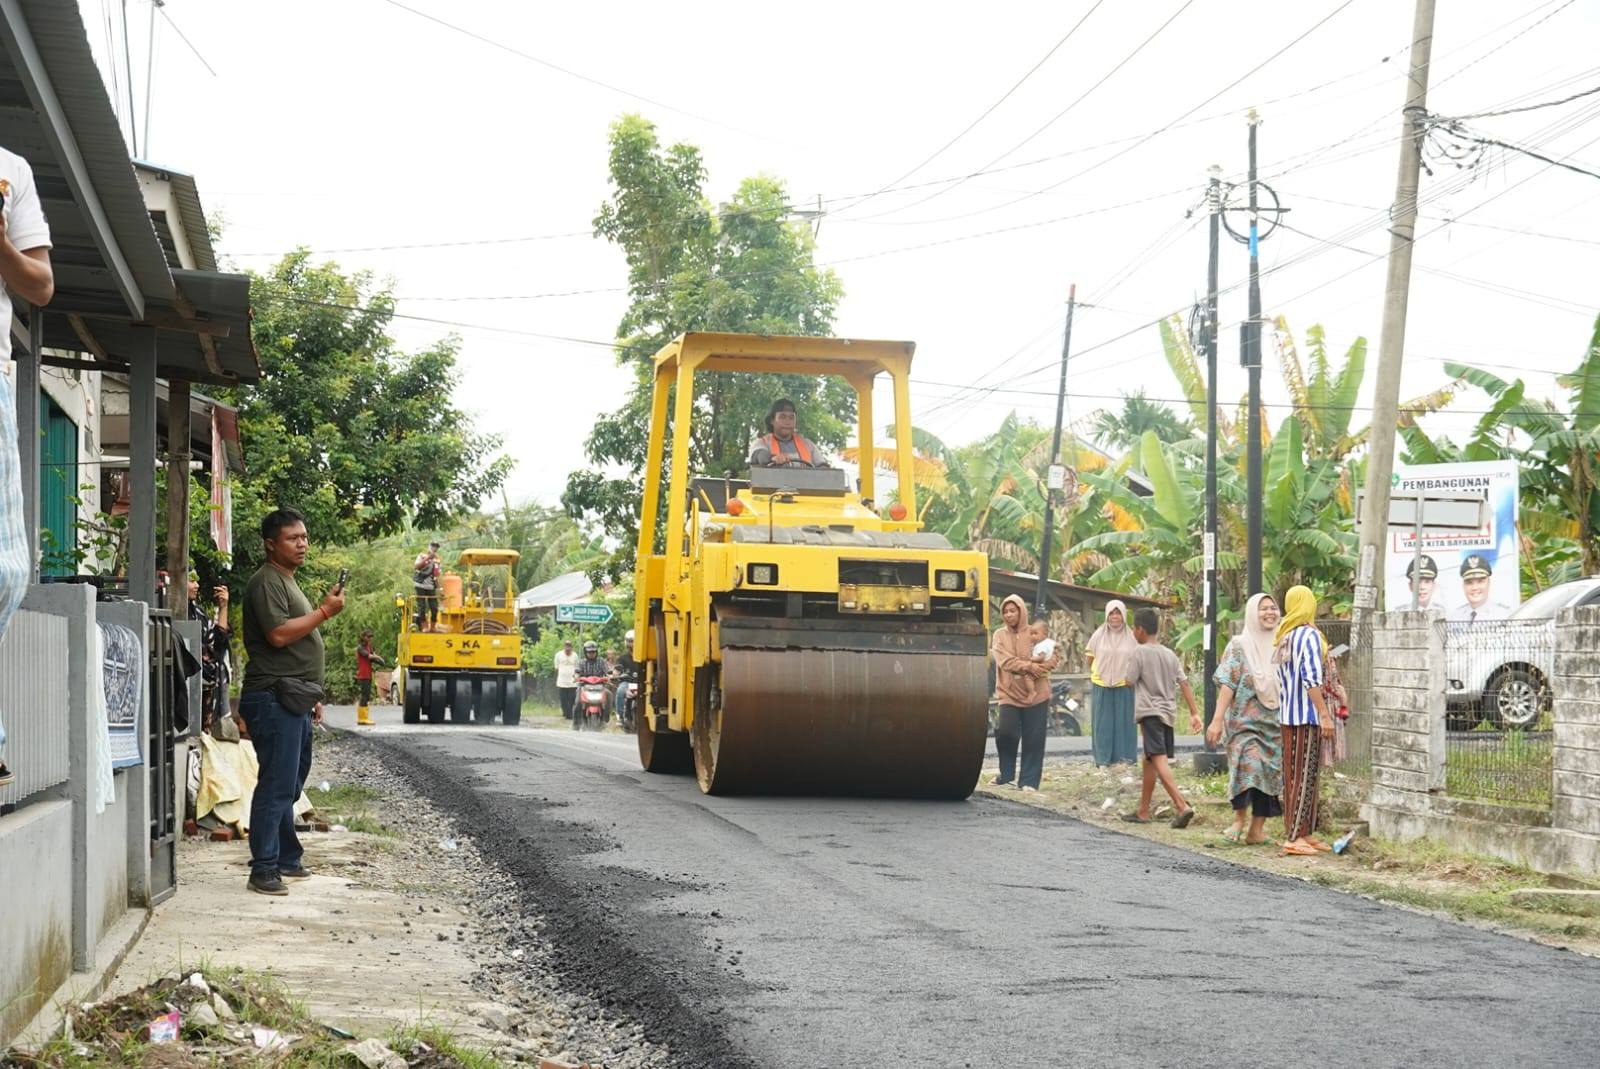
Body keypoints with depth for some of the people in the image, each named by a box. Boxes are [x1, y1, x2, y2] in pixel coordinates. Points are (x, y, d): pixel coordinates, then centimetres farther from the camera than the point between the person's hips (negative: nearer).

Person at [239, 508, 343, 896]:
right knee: (276, 784, -12)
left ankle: (287, 859, 22)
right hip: (274, 698, -10)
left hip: (294, 700, 10)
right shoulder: (267, 581, -9)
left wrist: (313, 696, 25)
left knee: (289, 786, 15)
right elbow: (279, 634, -21)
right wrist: (325, 611, -16)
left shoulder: (288, 583, 23)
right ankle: (263, 869, -12)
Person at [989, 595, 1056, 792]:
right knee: (1006, 732, -11)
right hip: (1009, 694, 0)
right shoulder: (1000, 636, 7)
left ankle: (1029, 781, 7)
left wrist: (1040, 667, -18)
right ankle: (1006, 775, 10)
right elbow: (1005, 661, -8)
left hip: (1035, 694, 0)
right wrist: (1029, 666, -19)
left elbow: (1053, 658, 2)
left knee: (1033, 739, -2)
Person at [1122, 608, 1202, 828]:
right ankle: (1143, 812, 25)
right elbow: (1185, 684, 9)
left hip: (1150, 712, -8)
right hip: (1168, 713, 8)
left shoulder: (1140, 652, -7)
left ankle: (1182, 806, -34)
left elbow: (1129, 682, -4)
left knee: (1159, 760, -17)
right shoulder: (1170, 655, 13)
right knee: (1149, 761, 18)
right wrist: (1195, 713, 9)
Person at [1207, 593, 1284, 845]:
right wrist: (1217, 719, -16)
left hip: (1275, 722, 5)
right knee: (1248, 765, -22)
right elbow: (1227, 684, -8)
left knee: (1270, 772, 2)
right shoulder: (1239, 646, -2)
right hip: (1245, 719, -5)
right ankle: (1239, 818, -9)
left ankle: (1257, 827, 9)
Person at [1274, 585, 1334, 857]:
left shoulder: (1283, 636, 15)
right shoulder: (1309, 635, -12)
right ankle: (1294, 837, -9)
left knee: (1293, 775, 12)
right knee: (1305, 776, -7)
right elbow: (1311, 679, -19)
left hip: (1287, 715, 9)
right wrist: (1325, 714, -17)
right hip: (1307, 715, -9)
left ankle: (1305, 832, 18)